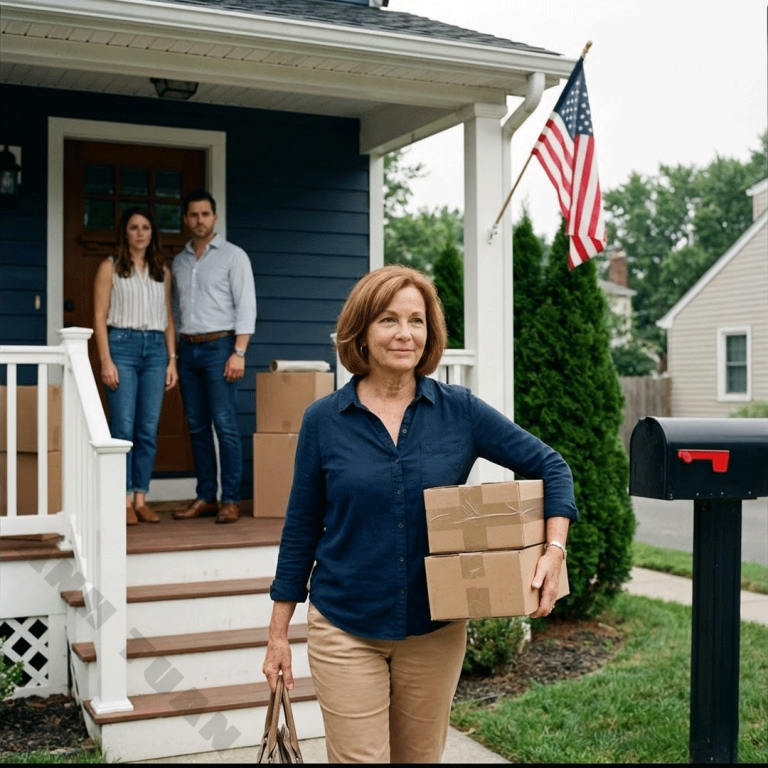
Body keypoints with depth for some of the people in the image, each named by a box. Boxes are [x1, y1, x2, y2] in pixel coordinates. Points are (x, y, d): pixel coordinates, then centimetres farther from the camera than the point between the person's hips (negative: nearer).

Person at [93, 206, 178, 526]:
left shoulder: (162, 271, 15)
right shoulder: (110, 267, 5)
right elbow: (100, 317, 0)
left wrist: (172, 360, 7)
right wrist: (106, 360, -9)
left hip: (155, 349, 3)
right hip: (122, 346, -3)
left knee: (149, 429, 2)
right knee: (123, 427, -6)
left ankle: (141, 498, 9)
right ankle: (123, 500, 0)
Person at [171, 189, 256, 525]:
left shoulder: (233, 256, 0)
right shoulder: (179, 261, 15)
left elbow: (246, 307, -6)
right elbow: (175, 309, 16)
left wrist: (239, 352, -15)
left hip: (219, 346, -5)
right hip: (187, 349, 5)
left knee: (225, 425, -7)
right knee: (197, 427, 6)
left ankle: (230, 500, -3)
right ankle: (205, 497, 12)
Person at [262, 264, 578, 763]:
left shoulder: (461, 412, -4)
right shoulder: (324, 420, -5)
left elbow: (549, 466, 2)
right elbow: (302, 527, 2)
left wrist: (555, 549, -13)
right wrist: (279, 633, 3)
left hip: (436, 630, 2)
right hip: (346, 630, -1)